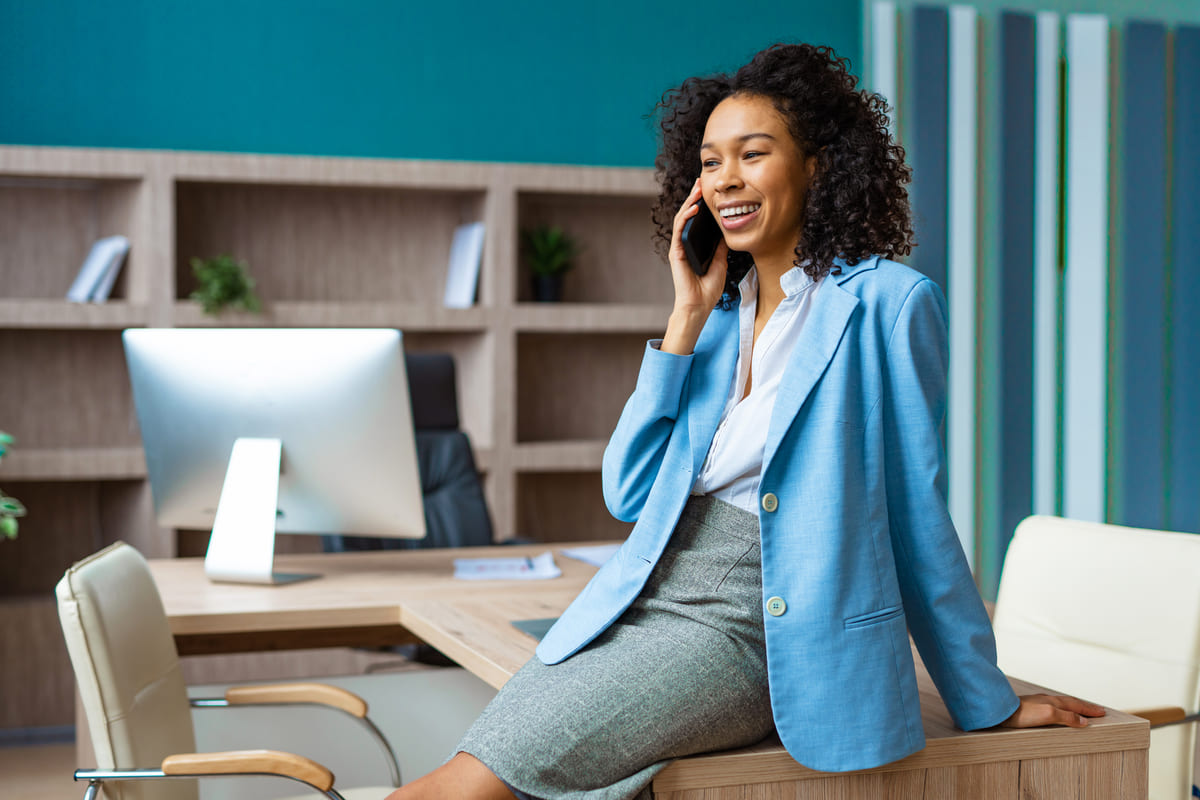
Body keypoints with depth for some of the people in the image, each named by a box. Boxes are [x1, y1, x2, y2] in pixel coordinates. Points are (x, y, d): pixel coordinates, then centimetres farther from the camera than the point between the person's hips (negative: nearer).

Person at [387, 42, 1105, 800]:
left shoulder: (887, 301, -3)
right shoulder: (722, 312, 15)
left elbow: (914, 517, 0)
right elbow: (628, 494, 8)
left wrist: (989, 704, 3)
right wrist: (689, 316, 4)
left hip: (744, 630, -6)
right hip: (637, 604, 6)